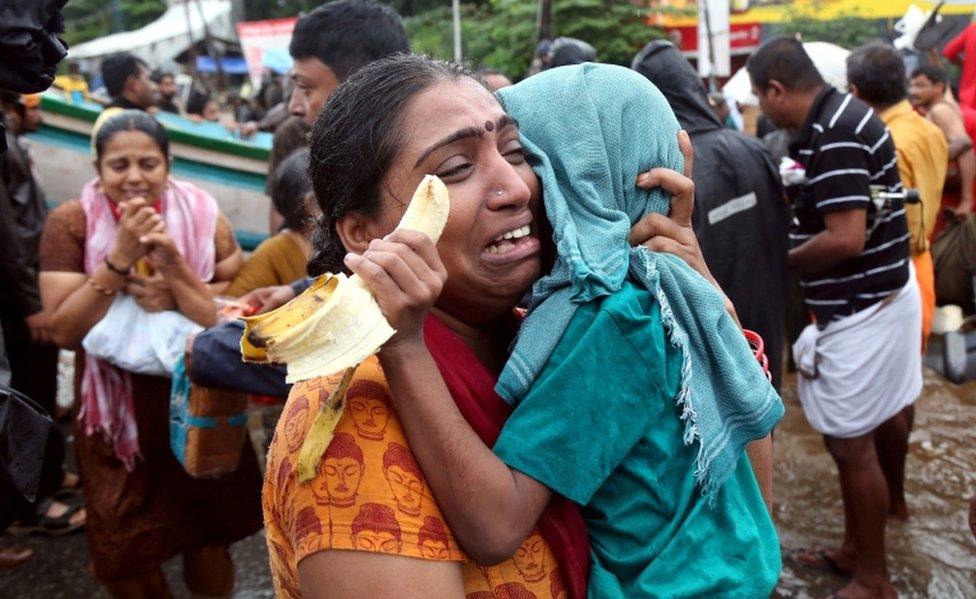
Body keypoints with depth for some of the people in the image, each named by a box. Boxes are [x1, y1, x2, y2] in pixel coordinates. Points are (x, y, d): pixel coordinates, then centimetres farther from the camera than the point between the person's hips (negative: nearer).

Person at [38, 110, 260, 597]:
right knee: (124, 554, 13)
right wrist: (120, 259, -24)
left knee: (208, 538, 13)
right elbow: (64, 331, -15)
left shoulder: (202, 216, -7)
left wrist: (173, 269, -24)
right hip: (115, 414, 0)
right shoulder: (71, 223, -8)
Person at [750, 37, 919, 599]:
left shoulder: (834, 135, -22)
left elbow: (846, 239, -27)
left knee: (852, 446, 3)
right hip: (871, 299, 10)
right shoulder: (838, 116, 9)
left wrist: (780, 262, -12)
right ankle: (855, 550, 35)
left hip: (863, 310, -10)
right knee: (856, 440, 19)